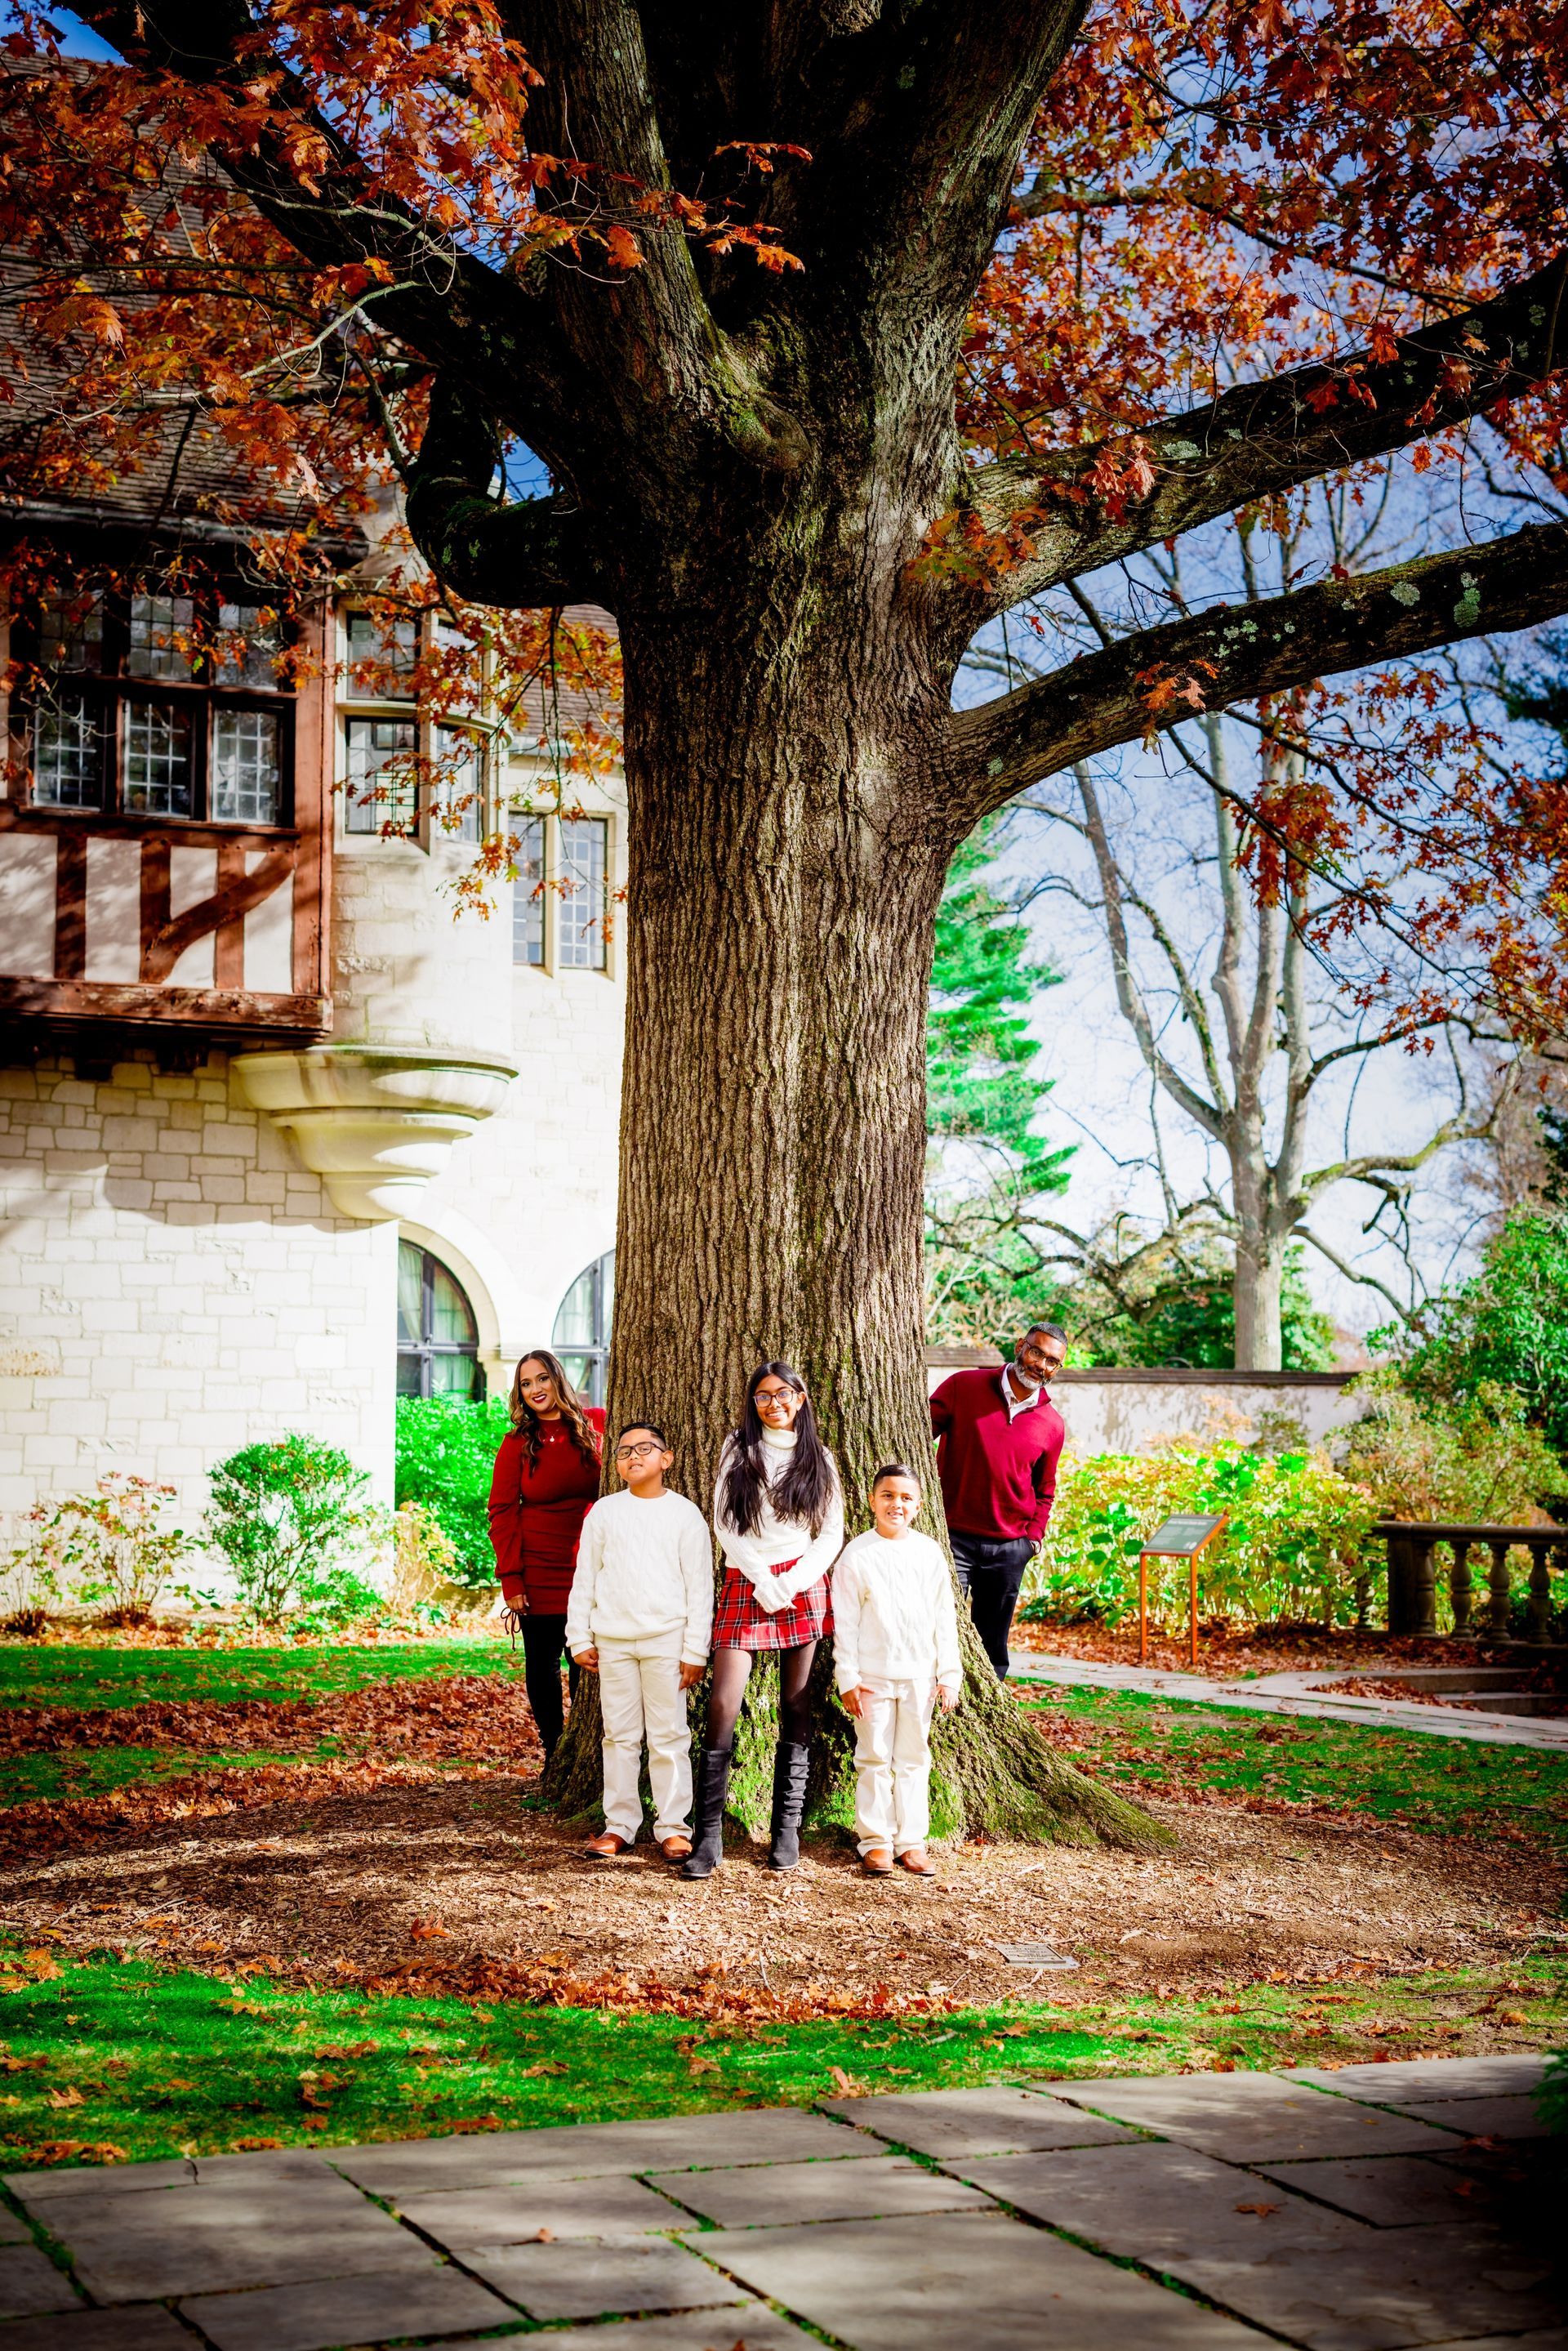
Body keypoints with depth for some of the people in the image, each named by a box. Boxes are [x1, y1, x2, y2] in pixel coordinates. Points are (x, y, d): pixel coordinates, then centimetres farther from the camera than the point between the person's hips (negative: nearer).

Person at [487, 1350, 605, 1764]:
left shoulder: (596, 1424, 1)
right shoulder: (518, 1443, 0)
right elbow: (502, 1512, -2)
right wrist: (511, 1579, -9)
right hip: (539, 1574, 0)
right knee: (543, 1666, 4)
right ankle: (555, 1757, 15)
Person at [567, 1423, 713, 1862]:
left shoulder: (684, 1513, 1)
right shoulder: (604, 1512, 7)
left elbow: (699, 1587, 0)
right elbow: (585, 1579, 11)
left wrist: (695, 1650, -4)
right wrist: (580, 1640, 6)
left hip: (666, 1640, -2)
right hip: (613, 1641, 2)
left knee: (668, 1736, 1)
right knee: (619, 1735, 7)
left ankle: (673, 1827, 7)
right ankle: (619, 1826, 13)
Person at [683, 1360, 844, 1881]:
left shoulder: (818, 1458, 10)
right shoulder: (738, 1450, 7)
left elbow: (832, 1533, 6)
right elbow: (725, 1524, 1)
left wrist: (791, 1585, -8)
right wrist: (764, 1582, -9)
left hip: (803, 1584, 1)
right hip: (745, 1584, -1)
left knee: (796, 1705, 3)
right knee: (722, 1705, -12)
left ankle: (787, 1828, 10)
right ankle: (708, 1837, -11)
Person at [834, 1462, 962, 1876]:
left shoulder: (929, 1553, 4)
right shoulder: (857, 1555, -4)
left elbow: (945, 1618, 7)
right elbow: (845, 1623, -3)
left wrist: (949, 1675, 4)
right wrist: (848, 1678, -7)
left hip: (920, 1675, 2)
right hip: (873, 1675, -2)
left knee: (914, 1758, 7)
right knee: (874, 1759, 2)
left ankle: (912, 1842, 14)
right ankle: (876, 1842, 10)